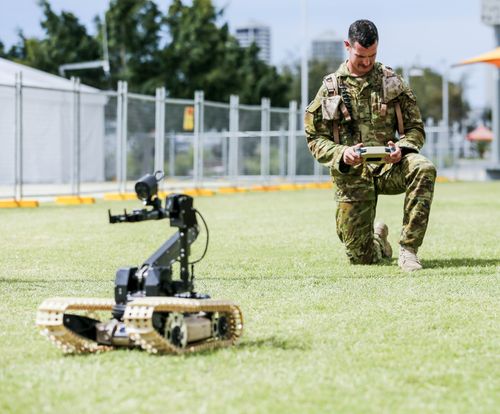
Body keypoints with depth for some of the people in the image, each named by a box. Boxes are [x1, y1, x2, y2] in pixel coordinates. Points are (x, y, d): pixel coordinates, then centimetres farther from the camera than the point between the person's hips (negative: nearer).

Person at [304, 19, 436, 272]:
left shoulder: (392, 81, 6)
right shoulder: (330, 88, 4)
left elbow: (416, 128, 7)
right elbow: (315, 139, 4)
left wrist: (402, 149, -16)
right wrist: (341, 154, -18)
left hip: (388, 166, 0)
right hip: (351, 175, 0)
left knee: (424, 168, -35)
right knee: (361, 258, -2)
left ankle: (408, 248, -25)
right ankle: (378, 239, 39)